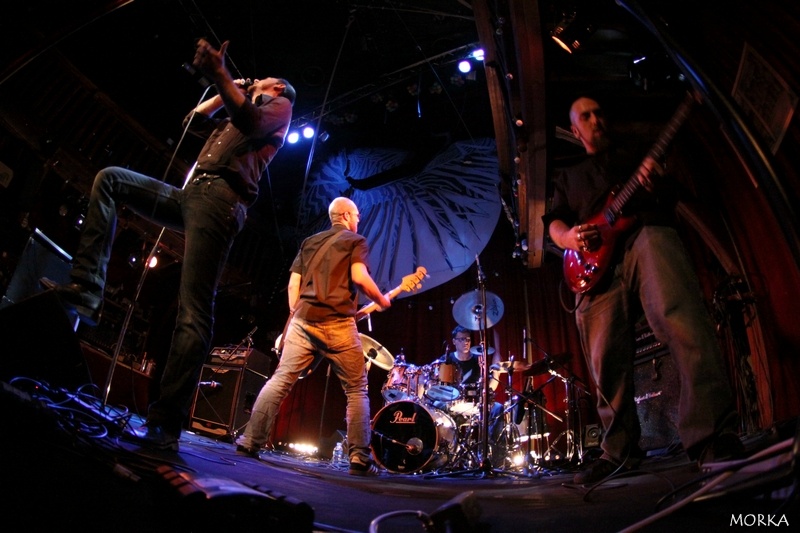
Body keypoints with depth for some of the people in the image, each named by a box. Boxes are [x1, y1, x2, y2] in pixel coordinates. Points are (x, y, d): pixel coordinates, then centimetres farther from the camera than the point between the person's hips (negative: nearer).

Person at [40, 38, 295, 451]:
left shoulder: (279, 105, 12)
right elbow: (193, 121, 38)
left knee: (194, 313, -18)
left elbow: (253, 123, -11)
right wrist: (226, 91, 34)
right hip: (192, 196, 9)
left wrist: (220, 76, -24)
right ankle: (87, 290, -8)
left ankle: (165, 425, -21)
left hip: (219, 197, -9)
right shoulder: (233, 117, 38)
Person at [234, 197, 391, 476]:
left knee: (280, 380, 3)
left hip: (303, 319, 5)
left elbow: (293, 283, 15)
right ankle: (359, 459, -1)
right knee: (356, 390, 3)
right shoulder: (355, 241, 7)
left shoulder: (309, 242, 23)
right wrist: (381, 301, 5)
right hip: (338, 324, -5)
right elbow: (359, 277, -10)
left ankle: (250, 442, -2)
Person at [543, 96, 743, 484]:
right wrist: (569, 237, -7)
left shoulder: (636, 156, 32)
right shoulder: (568, 177, 34)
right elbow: (555, 221, 19)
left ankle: (711, 437, -31)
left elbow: (671, 199, 20)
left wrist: (656, 185, -7)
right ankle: (619, 452, 2)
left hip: (647, 234, -1)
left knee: (682, 321, -28)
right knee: (606, 359, -8)